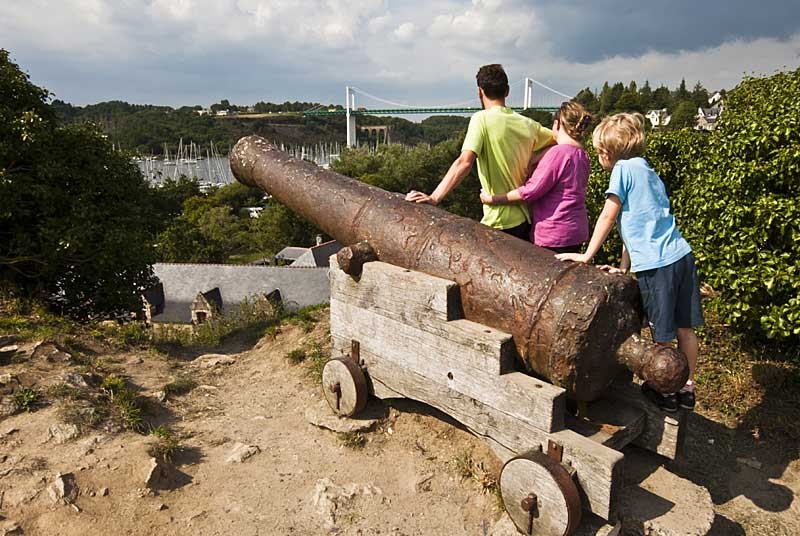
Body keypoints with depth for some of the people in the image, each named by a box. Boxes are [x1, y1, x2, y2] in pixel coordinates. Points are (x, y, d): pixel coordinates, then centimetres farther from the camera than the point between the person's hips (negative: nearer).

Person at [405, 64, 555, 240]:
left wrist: (434, 198, -27)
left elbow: (465, 162, -24)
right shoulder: (527, 124, 9)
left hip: (500, 223, -7)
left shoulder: (482, 119, -11)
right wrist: (530, 160, 14)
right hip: (526, 220, 7)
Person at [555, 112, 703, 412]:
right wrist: (623, 268, 19)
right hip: (682, 255, 8)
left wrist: (586, 256, 2)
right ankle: (687, 388, 31)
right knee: (684, 328, 17)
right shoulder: (648, 171, 20)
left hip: (656, 264, -8)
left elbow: (608, 217, -6)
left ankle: (665, 392, 22)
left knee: (662, 336, 7)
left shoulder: (624, 169, -4)